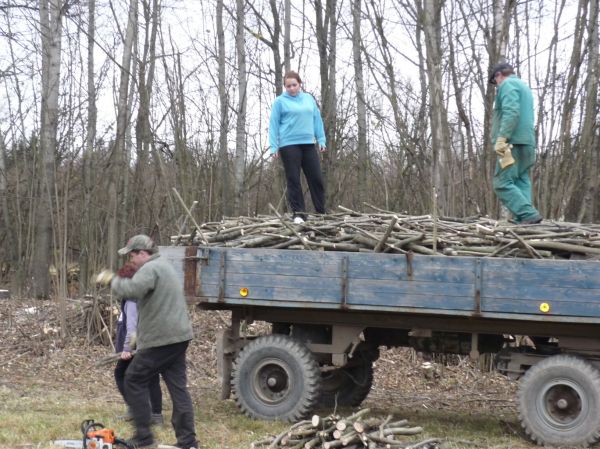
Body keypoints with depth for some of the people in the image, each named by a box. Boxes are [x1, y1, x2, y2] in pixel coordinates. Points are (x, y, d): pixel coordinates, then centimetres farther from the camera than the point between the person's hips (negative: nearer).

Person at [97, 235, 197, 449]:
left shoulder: (151, 268, -13)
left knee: (134, 381, 3)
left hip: (161, 339, -9)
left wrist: (111, 279, -14)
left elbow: (132, 289, -30)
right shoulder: (163, 266, 21)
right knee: (178, 387, 7)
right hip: (178, 336, 9)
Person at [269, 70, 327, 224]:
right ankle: (298, 213, 1)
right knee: (293, 180, -2)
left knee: (316, 178, 3)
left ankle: (322, 212, 11)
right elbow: (274, 124, -1)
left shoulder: (309, 99, 12)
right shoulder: (280, 101, 0)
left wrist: (321, 140, 8)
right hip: (289, 145, -4)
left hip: (308, 144, 4)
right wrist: (274, 146, -7)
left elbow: (317, 120, 15)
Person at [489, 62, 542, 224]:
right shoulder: (524, 86, 26)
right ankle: (522, 219, -5)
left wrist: (501, 138, -24)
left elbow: (511, 113, -19)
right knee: (521, 182, 3)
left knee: (503, 183, -12)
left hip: (513, 142, -10)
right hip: (526, 142, 10)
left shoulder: (507, 84, -3)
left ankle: (528, 214, -22)